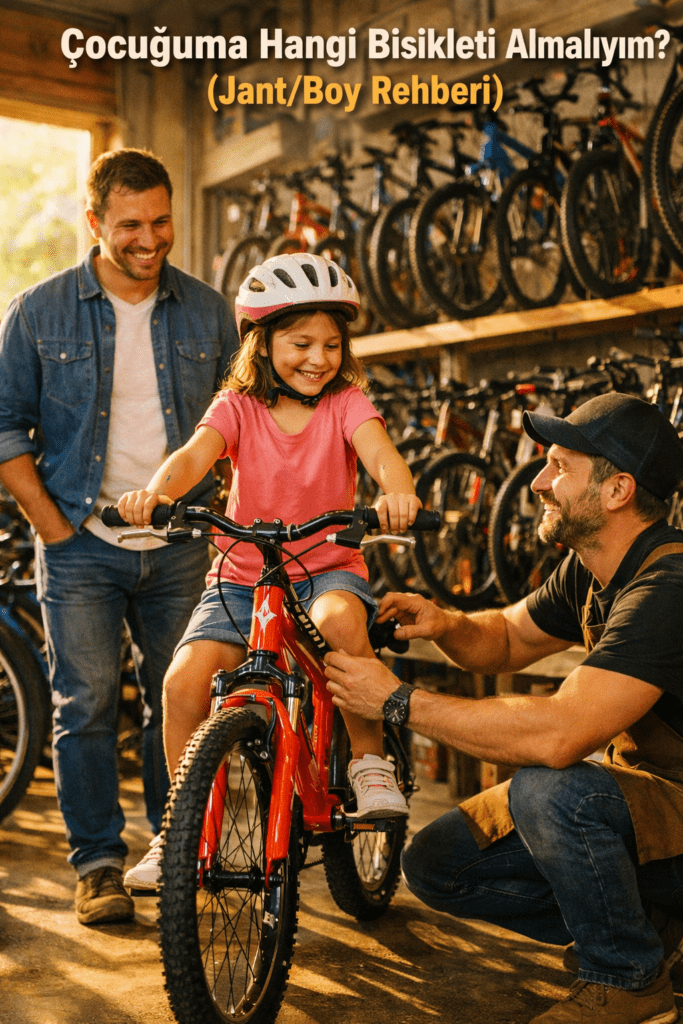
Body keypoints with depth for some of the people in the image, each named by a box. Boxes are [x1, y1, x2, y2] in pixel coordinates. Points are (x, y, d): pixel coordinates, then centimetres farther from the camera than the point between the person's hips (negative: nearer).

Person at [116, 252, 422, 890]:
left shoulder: (345, 402, 0)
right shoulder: (238, 406, 2)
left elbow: (380, 452, -20)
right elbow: (194, 455, -17)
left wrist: (398, 492, -45)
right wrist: (155, 491, -41)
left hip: (328, 568, -1)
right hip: (243, 575, 1)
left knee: (341, 616, -37)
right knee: (184, 682, -19)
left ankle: (369, 759, -15)